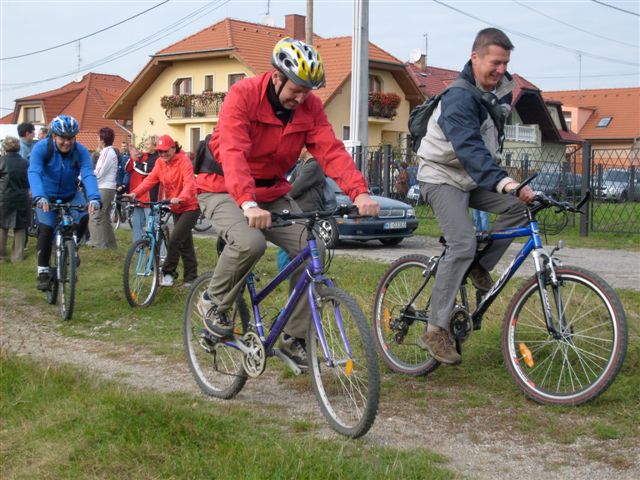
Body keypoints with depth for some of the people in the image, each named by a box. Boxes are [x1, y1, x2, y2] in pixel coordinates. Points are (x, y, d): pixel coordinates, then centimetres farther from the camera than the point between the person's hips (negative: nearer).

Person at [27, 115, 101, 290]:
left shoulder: (81, 151, -22)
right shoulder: (41, 148, -25)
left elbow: (88, 175, -34)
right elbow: (34, 173, -37)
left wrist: (94, 198, -53)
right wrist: (39, 197, -55)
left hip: (71, 195, 1)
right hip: (47, 196, -1)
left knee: (83, 217, -24)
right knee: (46, 229, -16)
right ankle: (43, 272, -1)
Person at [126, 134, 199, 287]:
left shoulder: (184, 161, -18)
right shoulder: (160, 162, 2)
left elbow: (189, 183, -31)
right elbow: (150, 179, -8)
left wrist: (181, 198, -49)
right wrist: (135, 193, -24)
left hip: (190, 207, -7)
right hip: (176, 208, 7)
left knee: (174, 240, -17)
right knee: (185, 243, 13)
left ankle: (168, 273, -4)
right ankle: (191, 277, 21)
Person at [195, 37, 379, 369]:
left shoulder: (310, 107, -6)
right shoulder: (243, 95, -21)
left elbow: (332, 151, -17)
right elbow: (233, 153, -34)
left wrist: (360, 192, -35)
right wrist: (248, 204, -50)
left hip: (272, 194, 5)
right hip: (225, 190, -5)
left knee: (312, 250, -14)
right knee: (250, 243, -35)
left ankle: (294, 338, 1)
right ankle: (214, 303, -5)